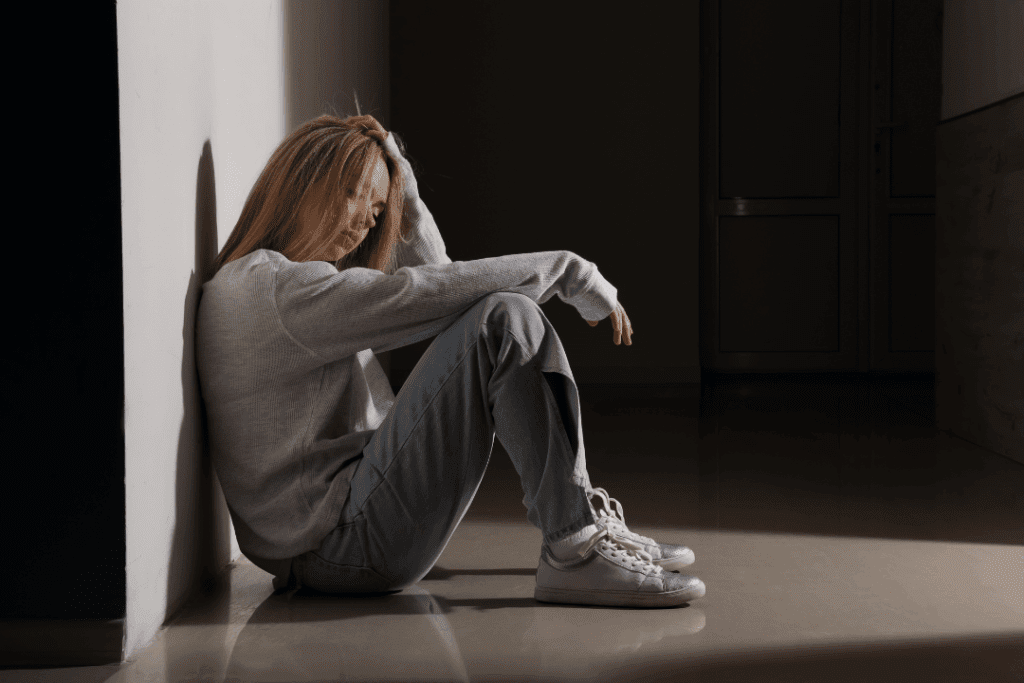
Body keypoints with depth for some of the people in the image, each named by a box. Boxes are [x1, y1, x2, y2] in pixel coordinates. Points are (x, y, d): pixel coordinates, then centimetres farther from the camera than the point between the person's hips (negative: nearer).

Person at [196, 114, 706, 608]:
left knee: (509, 320, 14)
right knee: (505, 320, -20)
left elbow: (429, 273, 22)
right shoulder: (275, 287, -13)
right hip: (340, 544, -11)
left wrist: (398, 179, 13)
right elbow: (432, 292, -17)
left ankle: (591, 521, 7)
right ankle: (577, 550, -18)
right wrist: (572, 272, -8)